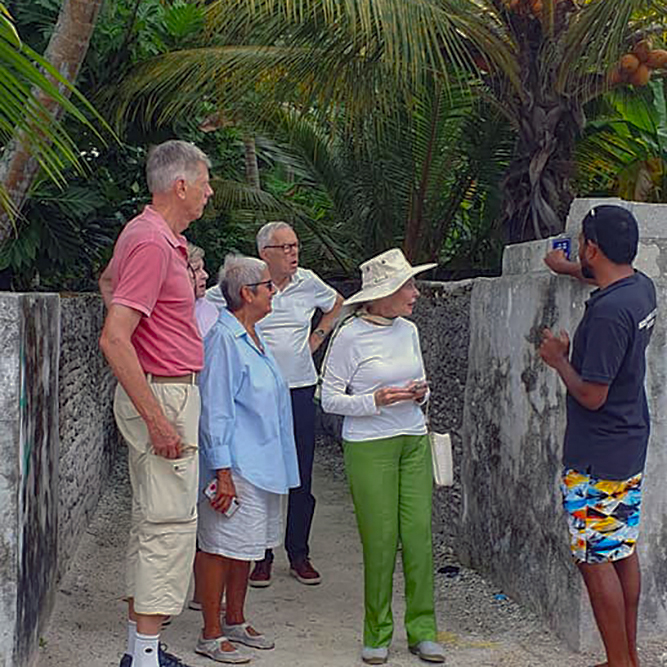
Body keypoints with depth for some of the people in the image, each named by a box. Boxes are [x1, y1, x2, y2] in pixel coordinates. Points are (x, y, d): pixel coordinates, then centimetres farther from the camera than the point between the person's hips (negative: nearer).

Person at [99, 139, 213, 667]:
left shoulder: (146, 233, 13)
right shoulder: (153, 243, -18)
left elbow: (108, 279, 36)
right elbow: (113, 339, -25)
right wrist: (157, 419, -24)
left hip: (165, 393, 10)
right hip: (163, 394, -10)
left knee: (151, 521, 13)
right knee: (171, 523, -8)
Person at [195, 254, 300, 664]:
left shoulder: (255, 337, 13)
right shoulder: (224, 340, -16)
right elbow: (216, 411, -18)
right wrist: (223, 472, -20)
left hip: (263, 464, 10)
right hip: (236, 466, -10)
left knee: (247, 546, 16)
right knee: (221, 546, -1)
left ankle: (236, 622, 29)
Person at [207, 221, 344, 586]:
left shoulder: (307, 282, 5)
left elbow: (336, 304, 26)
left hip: (300, 388, 3)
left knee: (301, 476, 5)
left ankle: (299, 554, 16)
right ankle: (260, 556, 11)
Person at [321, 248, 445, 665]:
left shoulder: (408, 331, 9)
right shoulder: (350, 336, -8)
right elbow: (330, 399, -5)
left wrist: (420, 393, -1)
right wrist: (376, 400, -18)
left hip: (414, 442, 5)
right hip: (369, 447, -5)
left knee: (420, 534, 2)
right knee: (380, 541, -1)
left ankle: (422, 630, 13)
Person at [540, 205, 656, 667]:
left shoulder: (607, 312, -26)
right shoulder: (642, 288, 2)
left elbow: (592, 395, -23)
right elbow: (614, 281, 29)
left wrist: (559, 360, -7)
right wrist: (570, 269, 45)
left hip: (597, 458, -9)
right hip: (631, 448, 9)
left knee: (596, 559, -1)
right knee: (623, 551, 16)